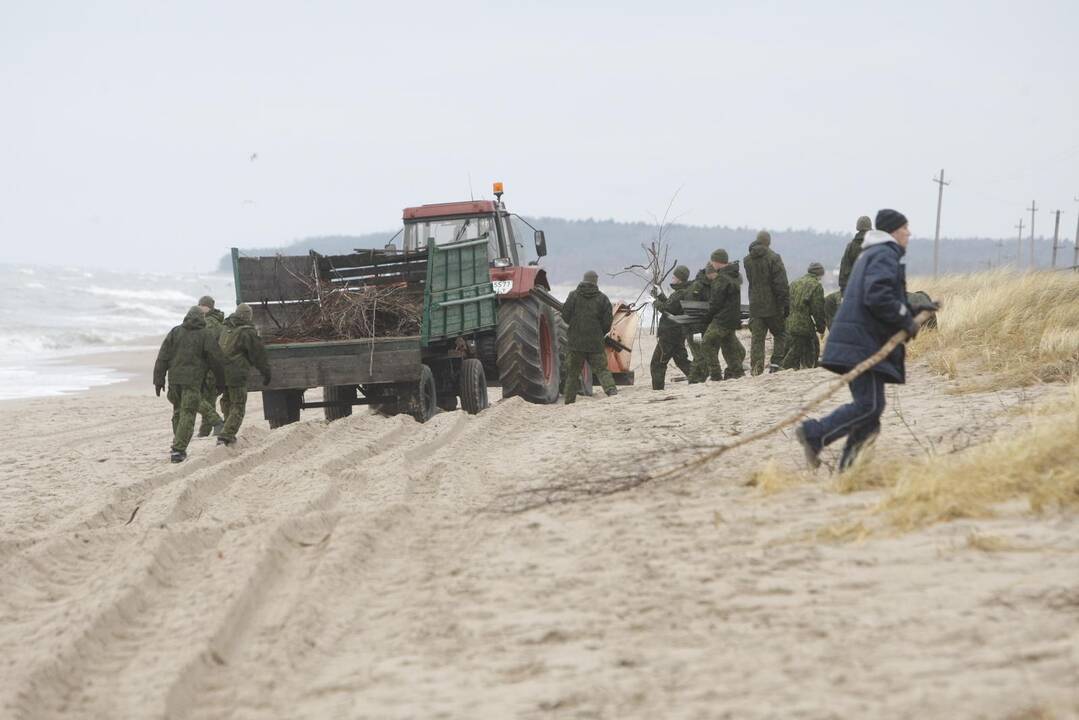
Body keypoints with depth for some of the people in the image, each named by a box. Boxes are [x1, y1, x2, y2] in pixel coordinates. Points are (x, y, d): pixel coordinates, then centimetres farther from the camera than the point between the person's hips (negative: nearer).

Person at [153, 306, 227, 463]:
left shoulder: (175, 332, 7)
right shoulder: (205, 336, -1)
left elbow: (162, 357, 4)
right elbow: (216, 360, 2)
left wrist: (159, 379, 7)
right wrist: (220, 381, 14)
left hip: (174, 379, 4)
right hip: (193, 380, -4)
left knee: (178, 412, 20)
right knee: (188, 415, -4)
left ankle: (178, 445, 23)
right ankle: (179, 449, -14)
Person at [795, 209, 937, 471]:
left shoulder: (870, 255, 25)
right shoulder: (884, 256, -8)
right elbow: (878, 297, -23)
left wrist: (914, 310, 22)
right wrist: (907, 322, -13)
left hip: (857, 341, 11)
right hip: (863, 343, -11)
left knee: (870, 404, 10)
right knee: (869, 405, -14)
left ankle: (848, 464, 7)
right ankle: (813, 434, -18)